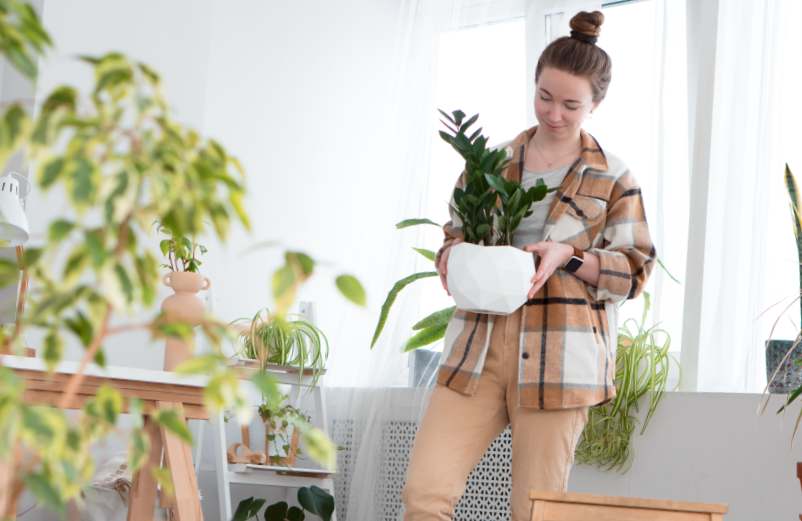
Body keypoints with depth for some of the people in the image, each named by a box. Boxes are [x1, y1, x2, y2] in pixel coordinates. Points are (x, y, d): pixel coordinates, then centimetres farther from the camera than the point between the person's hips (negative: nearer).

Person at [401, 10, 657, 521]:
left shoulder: (613, 178, 5)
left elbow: (636, 270, 3)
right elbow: (452, 239, 18)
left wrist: (569, 257, -13)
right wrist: (455, 261, -6)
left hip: (559, 358, -2)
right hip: (477, 350, 3)